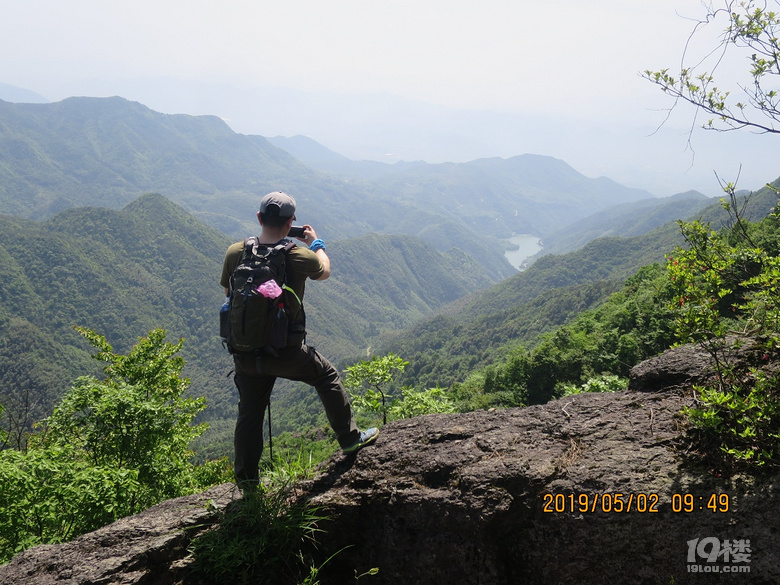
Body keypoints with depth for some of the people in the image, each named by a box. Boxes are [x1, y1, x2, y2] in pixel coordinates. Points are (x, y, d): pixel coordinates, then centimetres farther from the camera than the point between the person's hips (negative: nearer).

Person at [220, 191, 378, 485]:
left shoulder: (235, 253, -7)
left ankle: (246, 476, 30)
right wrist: (316, 243, 27)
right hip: (287, 353, -3)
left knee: (249, 412, 17)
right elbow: (324, 271, 9)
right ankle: (349, 437, 29)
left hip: (245, 353, 3)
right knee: (327, 376, 21)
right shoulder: (300, 257, -15)